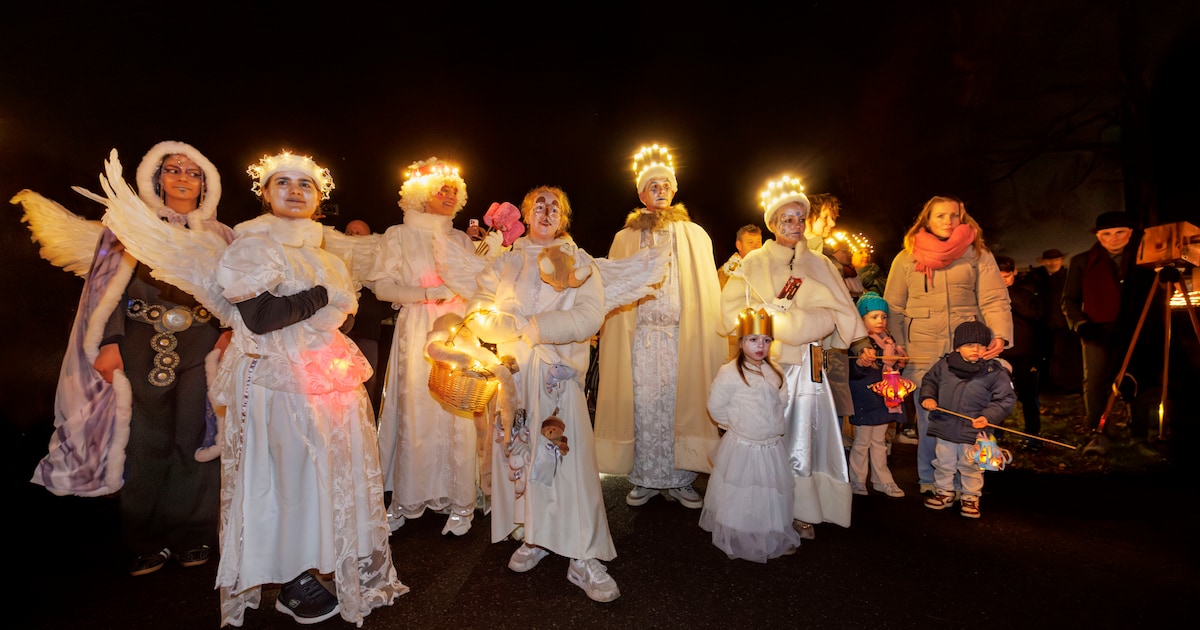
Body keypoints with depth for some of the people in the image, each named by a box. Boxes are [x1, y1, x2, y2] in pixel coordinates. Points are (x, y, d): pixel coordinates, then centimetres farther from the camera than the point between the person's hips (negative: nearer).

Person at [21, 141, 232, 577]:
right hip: (143, 349, 0)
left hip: (201, 349, 0)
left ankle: (193, 536, 12)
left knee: (194, 438, -1)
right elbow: (112, 288, 6)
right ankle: (149, 542, 13)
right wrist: (110, 342, -6)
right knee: (144, 443, 0)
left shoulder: (218, 236, 13)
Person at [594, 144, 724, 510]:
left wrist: (707, 339, -2)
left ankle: (680, 480, 14)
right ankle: (646, 480, 14)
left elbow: (707, 291, 7)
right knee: (644, 410, 1)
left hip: (683, 340, 0)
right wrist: (609, 333, -2)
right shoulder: (626, 239, 11)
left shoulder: (695, 235, 11)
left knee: (681, 406, 1)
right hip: (641, 339, 0)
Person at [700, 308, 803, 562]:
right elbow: (715, 405, -11)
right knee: (741, 498, 7)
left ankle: (775, 540, 36)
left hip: (772, 446, 6)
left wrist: (774, 425, 7)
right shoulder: (730, 372, -15)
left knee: (773, 496, 17)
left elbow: (781, 401, 16)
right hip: (742, 447, -5)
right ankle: (739, 543, 25)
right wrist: (736, 425, -4)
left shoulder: (775, 372, 4)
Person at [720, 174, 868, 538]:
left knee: (803, 435, 1)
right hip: (767, 362, -2)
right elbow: (734, 308, 2)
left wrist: (858, 343, -1)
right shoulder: (755, 263, 7)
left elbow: (839, 311, 9)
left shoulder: (819, 265, 13)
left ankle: (801, 511, 13)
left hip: (807, 363, 2)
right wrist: (773, 312, -7)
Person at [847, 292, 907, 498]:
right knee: (862, 442, 3)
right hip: (865, 399, -7)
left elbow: (898, 365, 24)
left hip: (885, 398, 7)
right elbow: (852, 372, -21)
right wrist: (861, 363, -40)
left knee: (879, 441, 17)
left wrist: (896, 363, 3)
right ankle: (857, 482, 16)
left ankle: (882, 481, 27)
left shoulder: (889, 341, 10)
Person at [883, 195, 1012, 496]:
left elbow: (994, 299, -1)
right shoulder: (906, 258, 6)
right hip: (922, 354, 0)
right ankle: (929, 482, 21)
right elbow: (893, 309, 4)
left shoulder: (978, 254, 7)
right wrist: (895, 350, -4)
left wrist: (1001, 334, -18)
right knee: (929, 419, 4)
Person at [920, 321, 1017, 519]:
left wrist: (989, 416, -16)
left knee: (971, 467, 12)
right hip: (945, 427, 2)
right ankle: (944, 492, 34)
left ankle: (970, 498, 31)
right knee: (943, 463, 16)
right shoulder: (944, 365, -4)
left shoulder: (995, 371, -10)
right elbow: (930, 381, 12)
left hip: (974, 431, -2)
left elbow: (1005, 399, -5)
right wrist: (928, 397, -5)